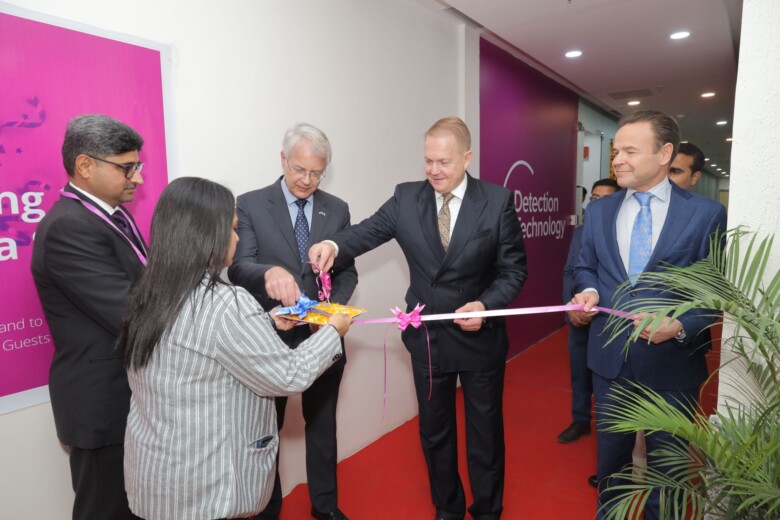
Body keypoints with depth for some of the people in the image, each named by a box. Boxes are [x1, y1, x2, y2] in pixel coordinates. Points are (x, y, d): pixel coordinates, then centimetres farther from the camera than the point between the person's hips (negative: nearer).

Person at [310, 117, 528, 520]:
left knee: (485, 433, 17)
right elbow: (368, 232, -12)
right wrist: (333, 245, -33)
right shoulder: (406, 198, -4)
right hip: (427, 338, 2)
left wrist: (486, 305, -24)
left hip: (481, 338, -2)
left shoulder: (498, 201, -10)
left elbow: (513, 270, -8)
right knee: (434, 432, 19)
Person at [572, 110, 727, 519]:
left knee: (665, 466, 18)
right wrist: (589, 291, -10)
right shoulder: (599, 211, 4)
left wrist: (681, 325, -23)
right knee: (610, 454, 22)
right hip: (610, 359, 3)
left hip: (672, 363, -3)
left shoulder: (706, 213, -7)